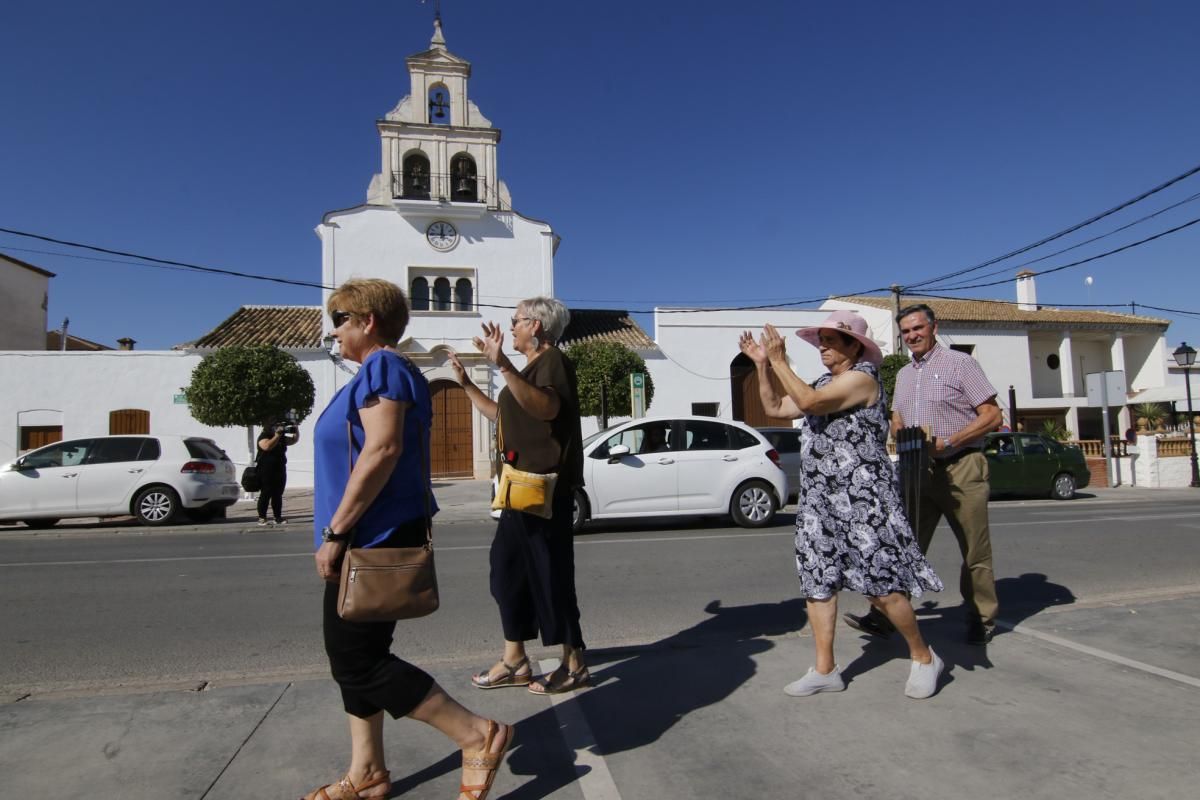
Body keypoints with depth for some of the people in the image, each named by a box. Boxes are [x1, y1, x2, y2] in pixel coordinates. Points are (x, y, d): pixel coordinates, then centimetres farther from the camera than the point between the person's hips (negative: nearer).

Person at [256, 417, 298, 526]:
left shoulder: (282, 438, 16)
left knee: (278, 494, 8)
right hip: (266, 471, -7)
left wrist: (296, 430, 2)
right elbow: (267, 446, -24)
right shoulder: (263, 437, -5)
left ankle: (278, 518, 12)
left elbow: (294, 440, 19)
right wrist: (277, 435, -23)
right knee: (266, 494, -6)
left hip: (280, 469, 7)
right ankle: (262, 519, -4)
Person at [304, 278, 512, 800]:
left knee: (357, 661, -6)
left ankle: (478, 736, -1)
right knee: (354, 657, 14)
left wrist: (334, 531, -23)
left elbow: (383, 449, -25)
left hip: (373, 540, -11)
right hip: (371, 539, 11)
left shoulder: (382, 367, -13)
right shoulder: (380, 371, 18)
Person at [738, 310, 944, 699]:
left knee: (883, 587, -4)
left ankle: (923, 657, 19)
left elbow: (808, 402, -23)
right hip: (818, 500, 9)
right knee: (817, 583, 6)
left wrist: (780, 362, -15)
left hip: (861, 498, -8)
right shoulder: (823, 384, 18)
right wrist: (761, 364, 15)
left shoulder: (861, 377, -10)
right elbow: (775, 408, 21)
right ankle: (824, 670, 15)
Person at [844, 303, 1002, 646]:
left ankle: (982, 620, 21)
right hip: (919, 472, 5)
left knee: (975, 551, 6)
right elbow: (897, 418, 25)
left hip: (961, 469, -5)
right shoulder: (904, 374, 15)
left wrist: (947, 443, -18)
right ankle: (885, 616, 1)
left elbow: (992, 415, -8)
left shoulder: (959, 363, -4)